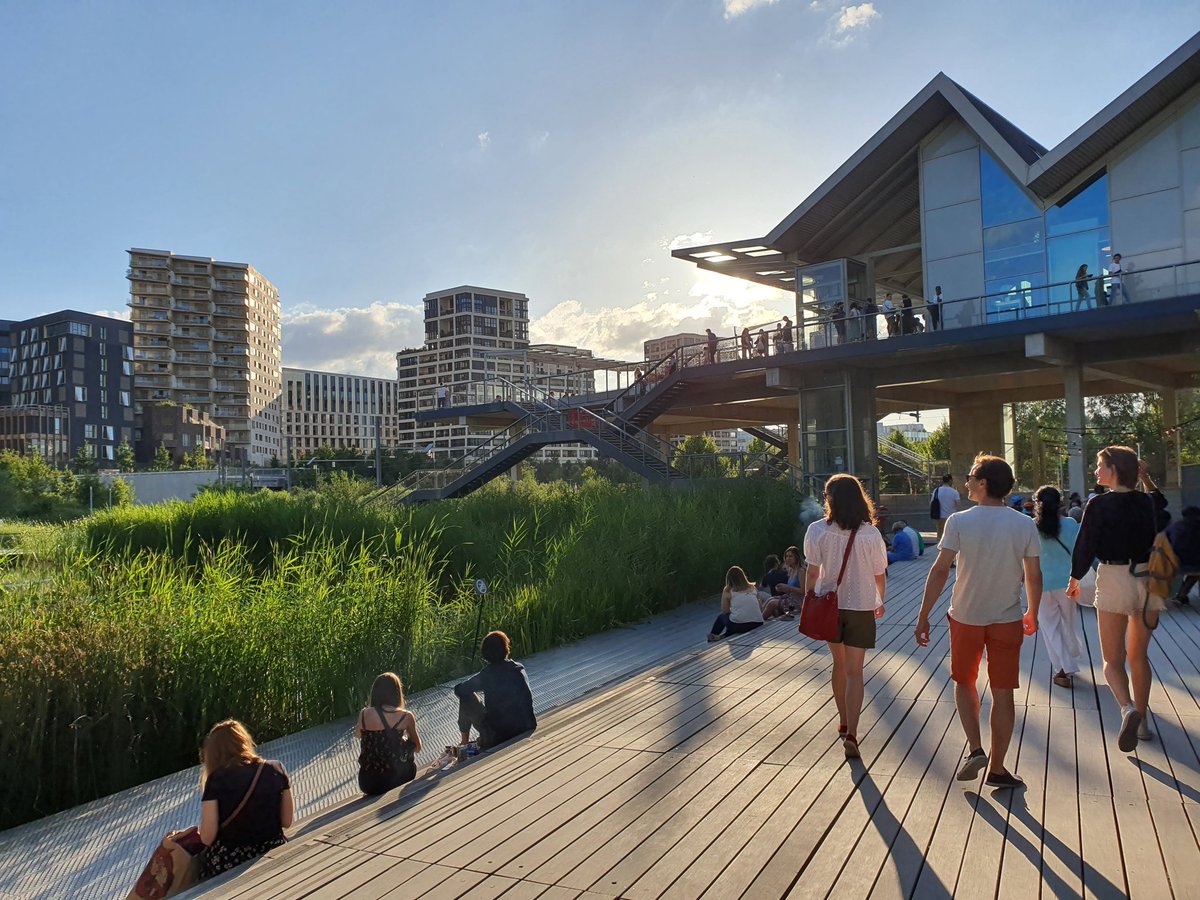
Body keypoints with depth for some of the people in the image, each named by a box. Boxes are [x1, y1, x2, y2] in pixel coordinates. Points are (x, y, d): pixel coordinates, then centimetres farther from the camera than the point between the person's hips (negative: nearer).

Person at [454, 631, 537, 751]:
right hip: (527, 730, 4)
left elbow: (458, 690, 3)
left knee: (466, 697, 12)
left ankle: (465, 742, 26)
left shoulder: (485, 675, -11)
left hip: (497, 736, -4)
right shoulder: (519, 669, 0)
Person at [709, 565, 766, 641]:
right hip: (757, 624, 3)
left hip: (738, 626, -3)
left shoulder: (728, 590, 4)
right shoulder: (752, 588, 12)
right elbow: (761, 609, 13)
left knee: (721, 617, 29)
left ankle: (713, 637, 43)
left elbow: (725, 611, 8)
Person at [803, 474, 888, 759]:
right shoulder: (870, 534, -10)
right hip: (861, 608, -1)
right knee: (854, 673, 3)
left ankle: (843, 723, 33)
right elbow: (880, 575, -1)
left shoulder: (817, 531, -12)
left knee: (839, 665, 21)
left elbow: (812, 572, -8)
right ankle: (851, 734, -7)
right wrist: (880, 602, 17)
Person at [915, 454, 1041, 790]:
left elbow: (940, 571, -14)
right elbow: (1034, 576, 0)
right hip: (1008, 620, 1)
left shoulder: (959, 522, -12)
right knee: (1003, 693, 9)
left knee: (964, 682, 20)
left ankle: (976, 749, 7)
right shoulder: (1025, 525, -5)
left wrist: (923, 616, -7)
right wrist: (1033, 615, 17)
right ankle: (997, 769, 17)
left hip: (965, 617, -1)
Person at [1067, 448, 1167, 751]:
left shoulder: (1100, 504, -11)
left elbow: (1085, 544, -9)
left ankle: (1128, 708, -20)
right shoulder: (1146, 502, 5)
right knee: (1139, 656, 18)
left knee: (1113, 660, 4)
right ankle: (1141, 720, 26)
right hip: (1149, 579, 5)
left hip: (1114, 580, -5)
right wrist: (1145, 477, 20)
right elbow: (1161, 500, 31)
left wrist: (1074, 579, 5)